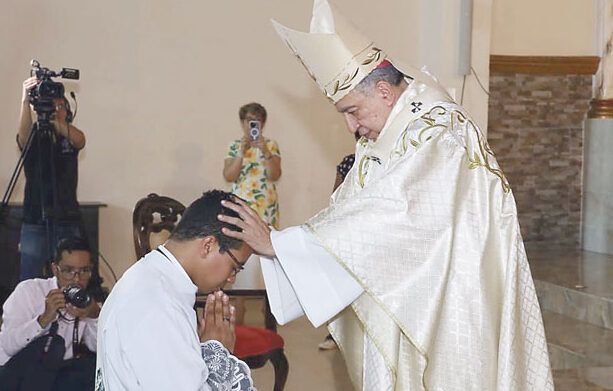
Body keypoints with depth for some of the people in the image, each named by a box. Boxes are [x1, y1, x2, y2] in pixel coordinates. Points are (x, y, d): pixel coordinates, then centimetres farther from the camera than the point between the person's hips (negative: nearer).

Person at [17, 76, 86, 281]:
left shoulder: (70, 140, 7)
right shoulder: (35, 139, 3)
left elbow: (80, 140, -16)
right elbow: (23, 135, -20)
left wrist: (57, 122, -36)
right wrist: (25, 101, -38)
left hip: (68, 223, 1)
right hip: (35, 223, -1)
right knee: (30, 281, -4)